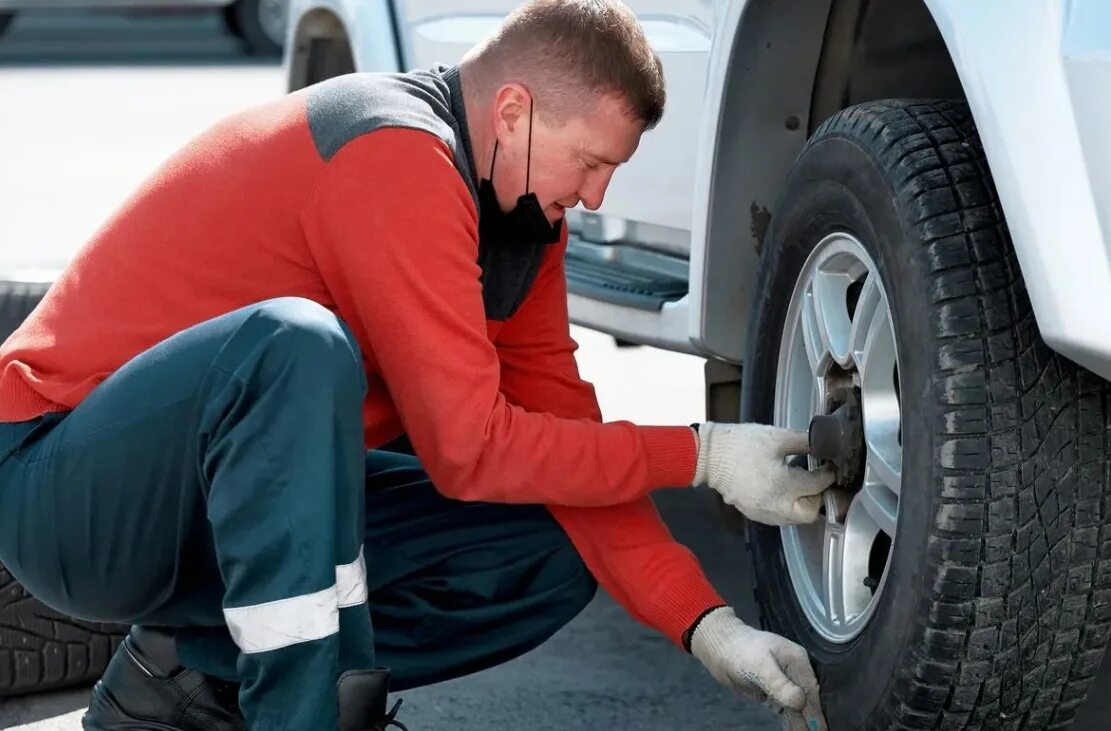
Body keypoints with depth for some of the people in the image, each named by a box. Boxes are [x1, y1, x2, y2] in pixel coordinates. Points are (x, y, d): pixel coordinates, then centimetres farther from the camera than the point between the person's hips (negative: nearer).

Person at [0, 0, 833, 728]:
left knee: (555, 553, -3)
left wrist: (706, 625, -8)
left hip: (248, 493, 9)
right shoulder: (397, 156, -24)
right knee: (298, 346, -37)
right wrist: (699, 455, -17)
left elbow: (558, 418, 1)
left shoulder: (519, 208, 4)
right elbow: (468, 447, -26)